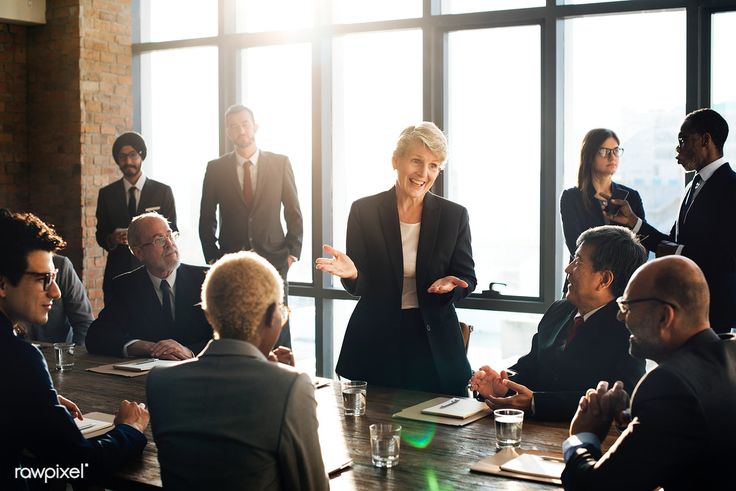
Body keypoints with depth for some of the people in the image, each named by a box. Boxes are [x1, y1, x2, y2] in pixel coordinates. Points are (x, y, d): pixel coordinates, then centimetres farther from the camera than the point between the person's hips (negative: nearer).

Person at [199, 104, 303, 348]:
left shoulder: (280, 163, 4)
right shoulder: (215, 168, 5)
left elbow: (293, 213, 7)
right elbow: (206, 219, 10)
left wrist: (293, 253, 0)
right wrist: (213, 258, 3)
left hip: (273, 262, 0)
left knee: (278, 334, 0)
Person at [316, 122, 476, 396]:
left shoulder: (454, 216, 1)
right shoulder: (364, 211, -2)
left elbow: (467, 279, 4)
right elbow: (357, 288, 0)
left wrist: (450, 284, -19)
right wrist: (351, 273, -22)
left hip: (434, 345, 1)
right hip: (375, 342, -1)